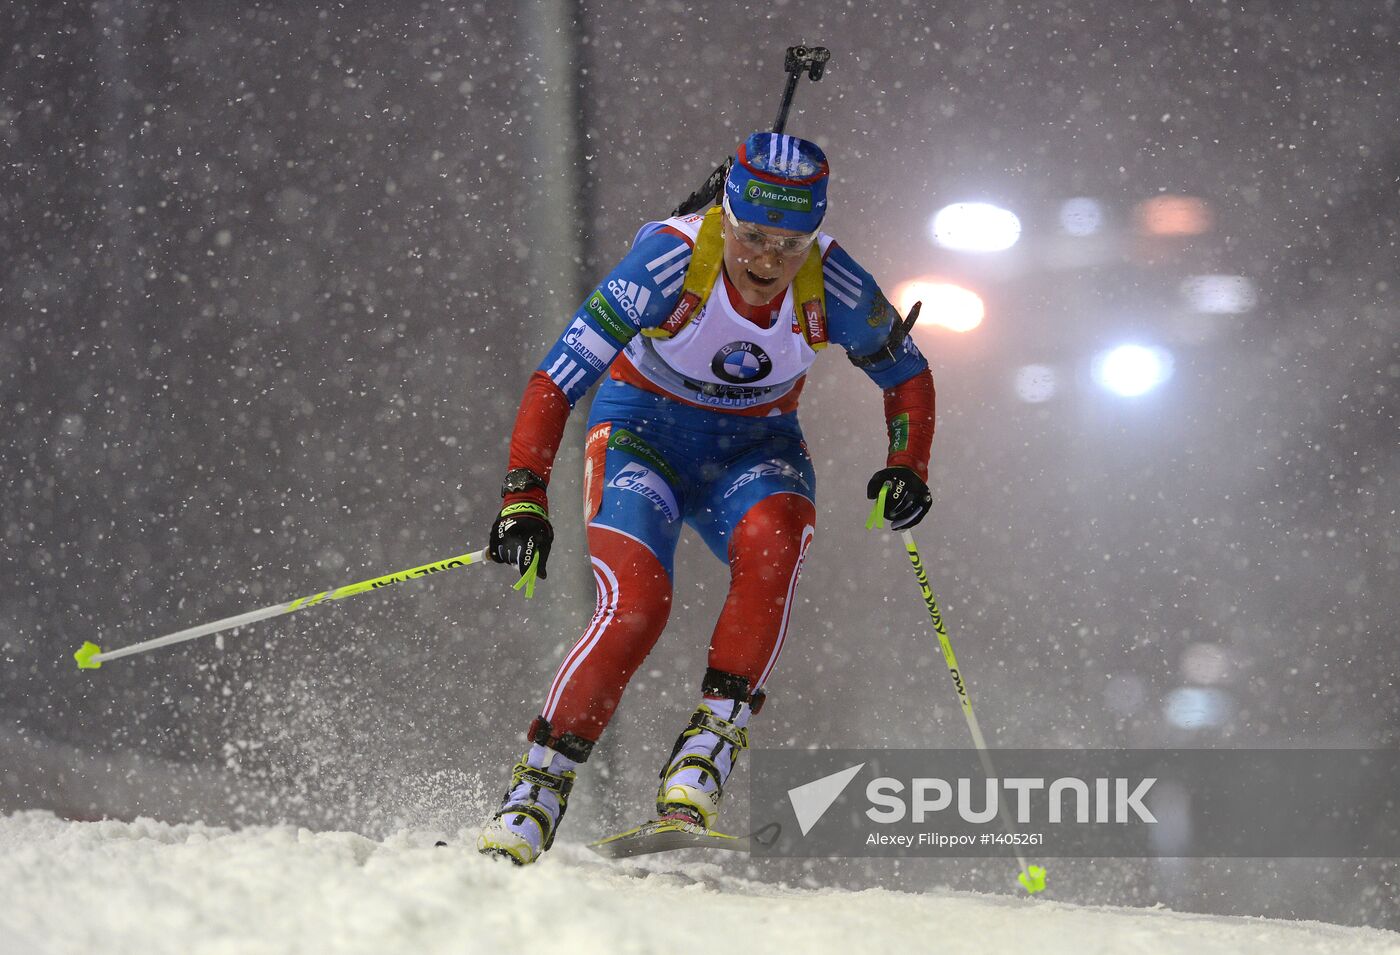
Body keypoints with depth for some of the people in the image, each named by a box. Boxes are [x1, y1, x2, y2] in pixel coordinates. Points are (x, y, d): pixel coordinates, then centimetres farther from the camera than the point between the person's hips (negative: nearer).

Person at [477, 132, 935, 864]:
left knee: (772, 536, -33)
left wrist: (907, 468, -14)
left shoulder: (830, 284, -19)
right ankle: (536, 792, -14)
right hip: (643, 429, -2)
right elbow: (557, 379, -26)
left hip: (753, 447, 2)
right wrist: (524, 497, -34)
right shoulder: (672, 259, -27)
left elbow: (905, 373, 1)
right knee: (636, 605, -26)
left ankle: (708, 749, -28)